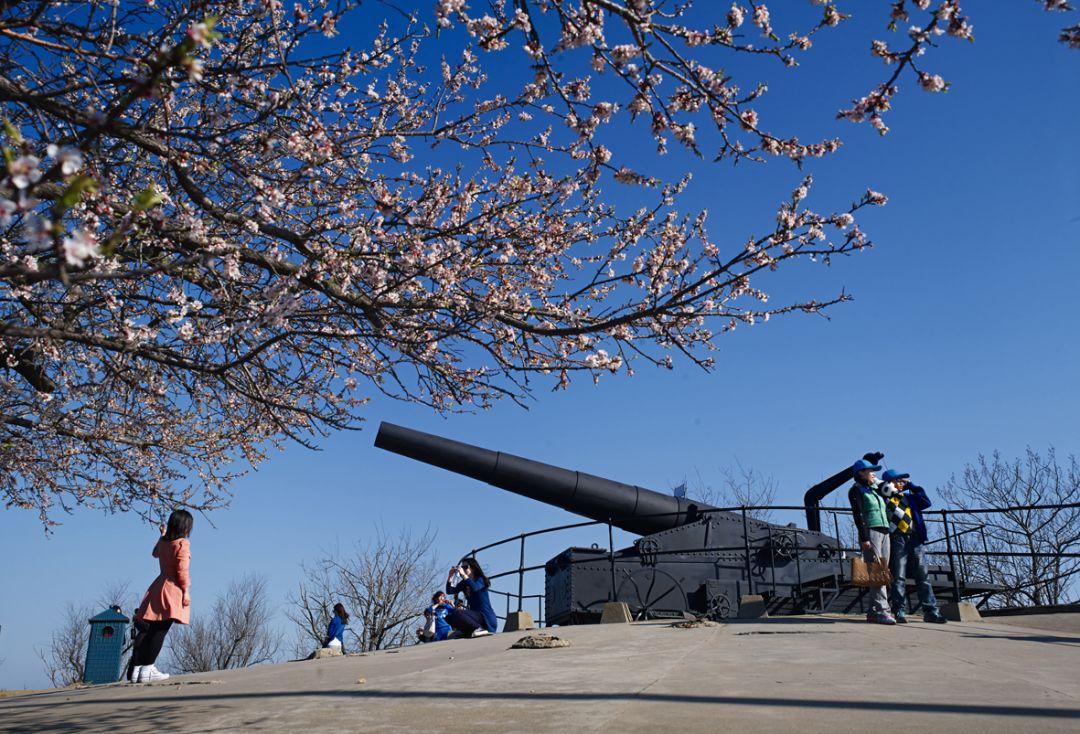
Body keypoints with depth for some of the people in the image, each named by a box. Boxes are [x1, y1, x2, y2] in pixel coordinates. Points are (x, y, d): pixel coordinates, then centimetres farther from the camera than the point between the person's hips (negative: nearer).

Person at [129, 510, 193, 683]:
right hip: (172, 590, -8)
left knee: (146, 629, 5)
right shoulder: (182, 544, -10)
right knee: (160, 630, -9)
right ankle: (147, 670, -12)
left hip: (158, 587, 8)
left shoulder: (163, 542, 13)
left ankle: (136, 669, 5)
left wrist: (163, 535, 46)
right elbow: (182, 570, -15)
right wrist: (186, 591, -11)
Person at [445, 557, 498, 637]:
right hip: (475, 616, 8)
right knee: (449, 617, 2)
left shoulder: (480, 580, -5)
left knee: (457, 613, -26)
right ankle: (471, 632, -9)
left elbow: (474, 588, -29)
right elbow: (449, 591, 6)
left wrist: (463, 575, -28)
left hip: (487, 617, -8)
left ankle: (478, 629, -25)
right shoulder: (463, 583, 15)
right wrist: (450, 576, -4)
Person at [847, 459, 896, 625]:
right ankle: (881, 610, -18)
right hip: (871, 531, -8)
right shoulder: (857, 490, 1)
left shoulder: (875, 490, 25)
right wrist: (863, 538, -17)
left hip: (884, 531, 8)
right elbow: (857, 514, -9)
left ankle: (874, 611, 3)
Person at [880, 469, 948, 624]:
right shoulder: (885, 499, 8)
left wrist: (911, 486, 12)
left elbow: (926, 502, 12)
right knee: (898, 577, -5)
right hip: (897, 539, -5)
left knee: (923, 575, 2)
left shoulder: (908, 496, 22)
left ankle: (930, 611, 4)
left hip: (915, 539, 5)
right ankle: (899, 611, -3)